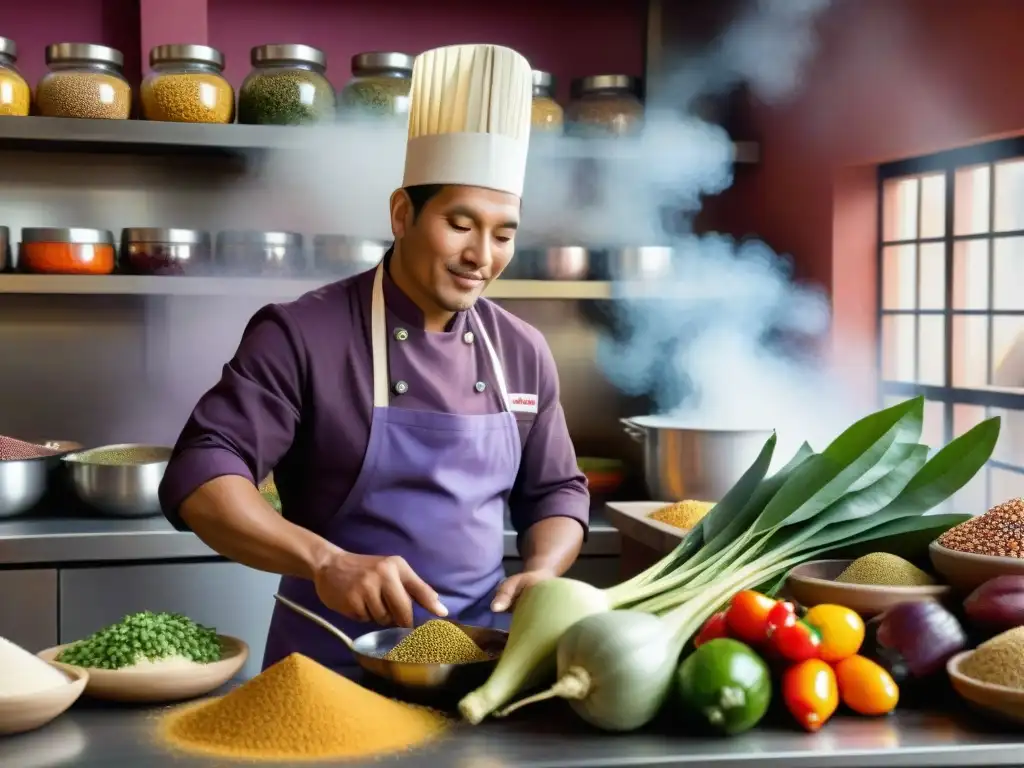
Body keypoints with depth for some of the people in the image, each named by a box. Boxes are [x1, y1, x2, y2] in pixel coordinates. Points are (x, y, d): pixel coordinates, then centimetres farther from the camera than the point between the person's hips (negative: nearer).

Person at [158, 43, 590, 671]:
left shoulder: (523, 352, 7)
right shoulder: (301, 335, -8)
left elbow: (556, 493, 15)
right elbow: (200, 477, -15)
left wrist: (540, 576, -5)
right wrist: (326, 563, -29)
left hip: (480, 649, 4)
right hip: (334, 654, -3)